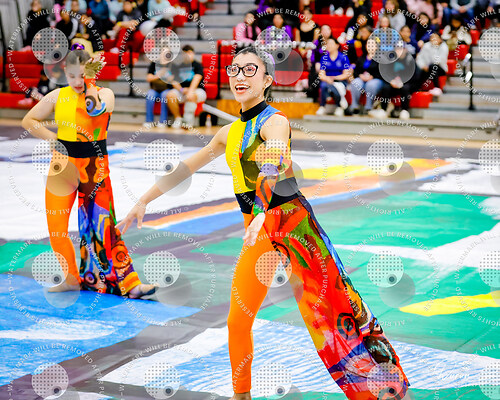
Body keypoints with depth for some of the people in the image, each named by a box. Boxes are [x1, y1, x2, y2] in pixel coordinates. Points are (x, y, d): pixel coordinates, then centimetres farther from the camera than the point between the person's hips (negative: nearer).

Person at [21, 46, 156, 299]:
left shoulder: (104, 94, -3)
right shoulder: (57, 97, 3)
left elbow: (95, 109, -27)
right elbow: (29, 121, 12)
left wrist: (90, 82, -20)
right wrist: (53, 139, 1)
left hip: (94, 166, -3)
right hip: (64, 165, 3)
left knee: (102, 224, -9)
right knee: (56, 225, 4)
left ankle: (129, 284, -7)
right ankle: (72, 279, 21)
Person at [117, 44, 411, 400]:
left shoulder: (275, 121, -8)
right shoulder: (231, 132, 16)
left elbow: (273, 168, -27)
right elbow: (186, 168, 26)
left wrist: (262, 216, -45)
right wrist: (144, 201, 25)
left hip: (290, 220, -7)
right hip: (259, 230, 7)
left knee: (325, 314, -10)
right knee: (237, 321, 3)